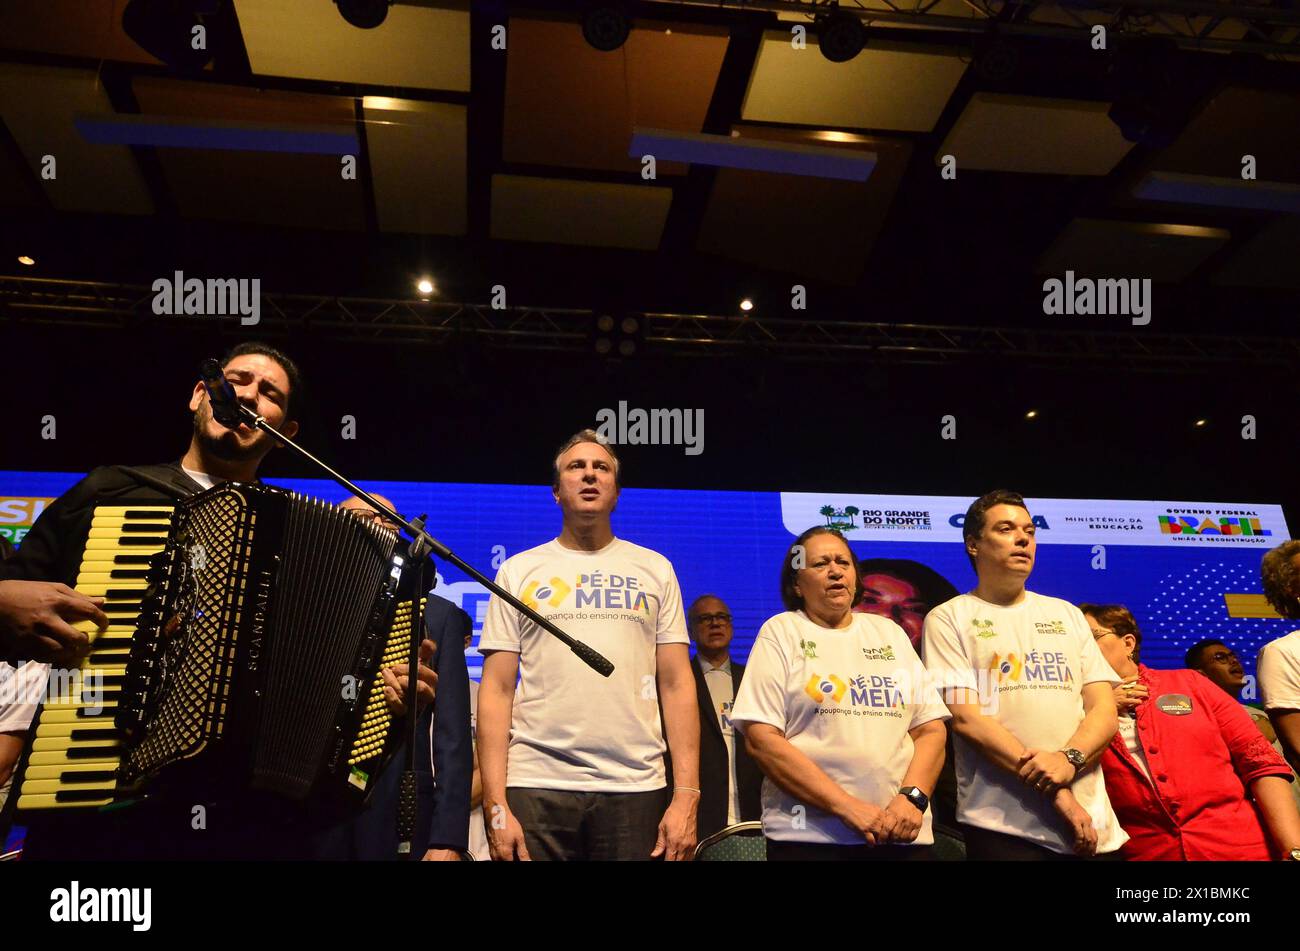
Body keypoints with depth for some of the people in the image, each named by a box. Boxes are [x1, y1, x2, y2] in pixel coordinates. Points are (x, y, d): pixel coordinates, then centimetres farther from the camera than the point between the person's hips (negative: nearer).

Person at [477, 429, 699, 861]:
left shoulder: (654, 568, 10)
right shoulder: (518, 570, 8)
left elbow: (677, 685, 6)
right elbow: (496, 691, 3)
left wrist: (686, 796, -3)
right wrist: (495, 804, -5)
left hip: (636, 785, 1)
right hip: (535, 784, 0)